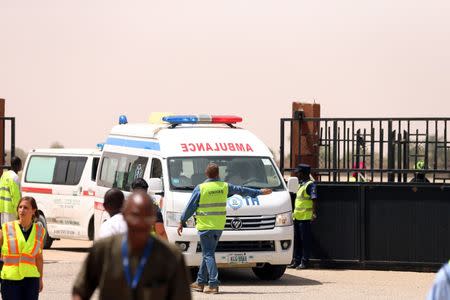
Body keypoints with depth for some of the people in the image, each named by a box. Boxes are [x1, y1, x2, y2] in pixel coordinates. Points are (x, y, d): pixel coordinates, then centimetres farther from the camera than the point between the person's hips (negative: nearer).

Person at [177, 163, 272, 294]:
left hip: (205, 226, -5)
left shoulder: (200, 188, -7)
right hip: (219, 226, 5)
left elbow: (190, 207, -5)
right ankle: (200, 282, 21)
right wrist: (260, 192, 32)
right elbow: (242, 190, 18)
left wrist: (182, 222, 5)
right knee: (208, 253, 15)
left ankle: (213, 284, -15)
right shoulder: (225, 186, 4)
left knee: (208, 254, -5)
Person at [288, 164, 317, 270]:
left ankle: (304, 262, -2)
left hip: (305, 217, -9)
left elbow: (314, 199, -18)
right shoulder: (301, 185, 19)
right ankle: (296, 261, 16)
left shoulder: (310, 184, -9)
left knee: (305, 240, -4)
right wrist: (294, 213, 30)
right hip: (297, 216, 9)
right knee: (296, 240, 11)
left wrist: (313, 212, -28)